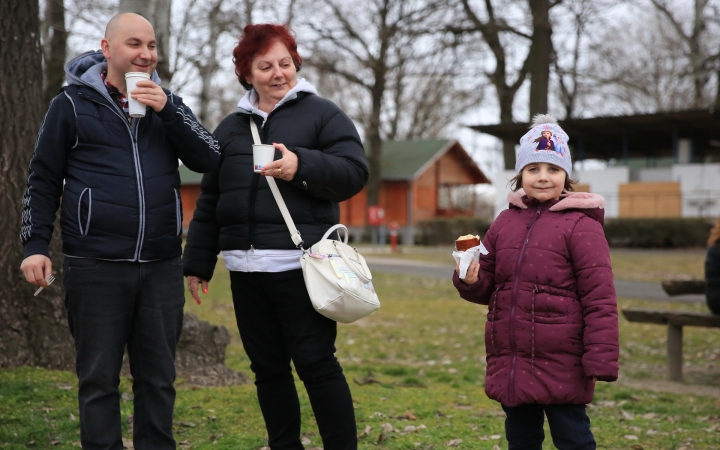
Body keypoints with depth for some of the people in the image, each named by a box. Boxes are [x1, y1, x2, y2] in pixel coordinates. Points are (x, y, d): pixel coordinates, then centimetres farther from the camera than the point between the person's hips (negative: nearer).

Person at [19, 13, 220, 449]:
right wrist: (35, 245, -4)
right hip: (96, 267, -3)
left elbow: (210, 159, 2)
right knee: (99, 378, 3)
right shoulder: (73, 103, 2)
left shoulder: (166, 102, 12)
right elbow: (44, 180, 4)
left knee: (158, 378, 9)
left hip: (162, 266, 3)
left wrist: (167, 111, -9)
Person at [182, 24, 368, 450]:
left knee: (316, 363, -5)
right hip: (246, 269, 6)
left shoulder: (321, 113, 2)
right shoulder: (231, 127, 18)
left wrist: (302, 166, -23)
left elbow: (355, 172, -8)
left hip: (300, 266, -5)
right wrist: (198, 263, 18)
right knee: (268, 367, 10)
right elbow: (209, 202, 21)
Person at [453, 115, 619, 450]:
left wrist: (600, 361, -14)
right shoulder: (505, 223, 11)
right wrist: (470, 280, -6)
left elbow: (600, 299, -10)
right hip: (510, 365, 6)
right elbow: (487, 288, 17)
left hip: (562, 367, -6)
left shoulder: (581, 226, -7)